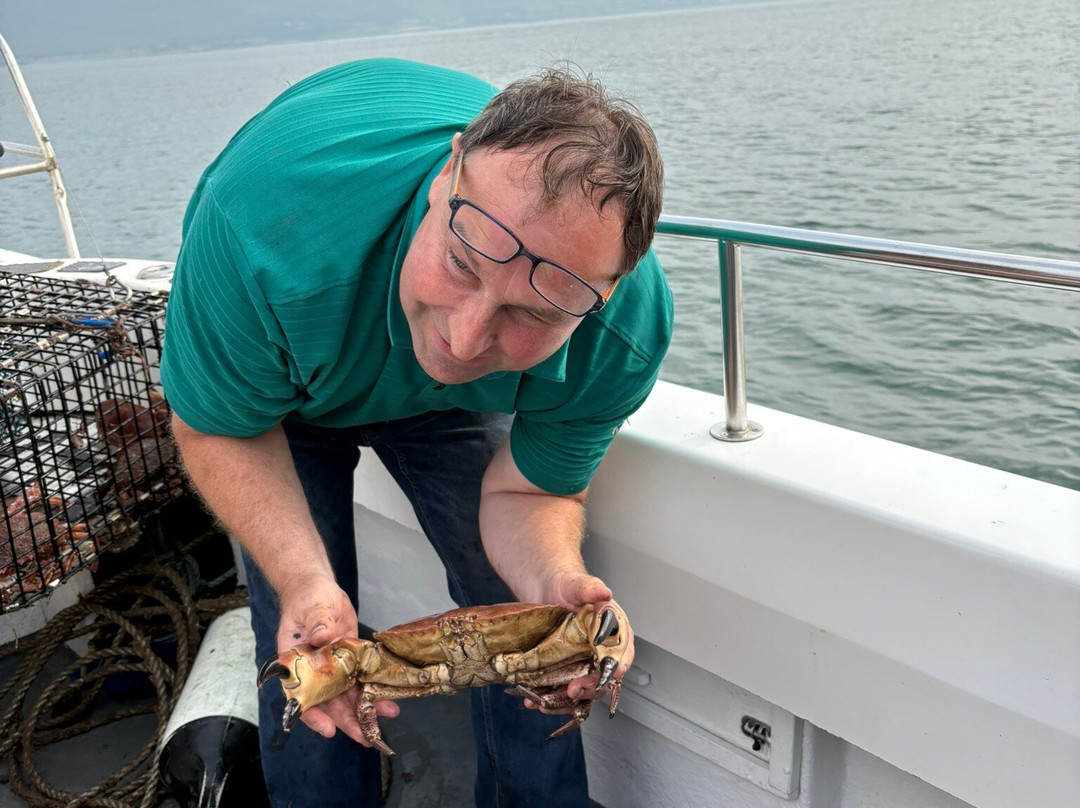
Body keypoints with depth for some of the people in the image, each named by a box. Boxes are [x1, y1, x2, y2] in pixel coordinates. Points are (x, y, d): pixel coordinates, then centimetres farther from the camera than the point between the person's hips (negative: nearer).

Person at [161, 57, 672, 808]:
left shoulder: (627, 329, -35)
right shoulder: (266, 221, -44)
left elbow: (527, 491, -20)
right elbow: (217, 426, -26)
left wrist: (558, 585, -42)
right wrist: (306, 582, -41)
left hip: (456, 405, 2)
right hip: (281, 379, -1)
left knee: (519, 608, 0)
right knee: (304, 646, -6)